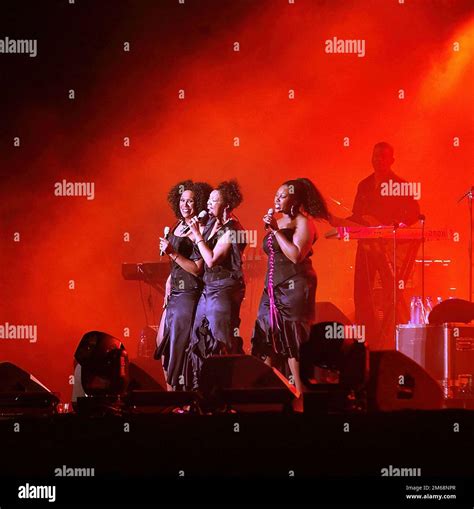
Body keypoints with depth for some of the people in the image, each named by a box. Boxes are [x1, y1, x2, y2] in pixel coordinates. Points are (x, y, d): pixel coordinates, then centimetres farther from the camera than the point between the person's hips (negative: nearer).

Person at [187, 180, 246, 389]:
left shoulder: (232, 230, -14)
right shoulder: (212, 224, 11)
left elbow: (211, 260, -20)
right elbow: (201, 257, 16)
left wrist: (197, 234, -15)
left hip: (224, 290, -9)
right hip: (209, 289, 9)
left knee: (221, 341, -6)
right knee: (199, 337, 9)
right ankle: (201, 386, 15)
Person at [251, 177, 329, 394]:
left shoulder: (303, 222, -5)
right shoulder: (277, 223, 17)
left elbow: (296, 255, -18)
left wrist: (275, 230, -16)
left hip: (294, 287, -8)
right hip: (273, 288, 8)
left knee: (291, 342, -10)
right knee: (268, 340, 2)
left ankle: (300, 394, -7)